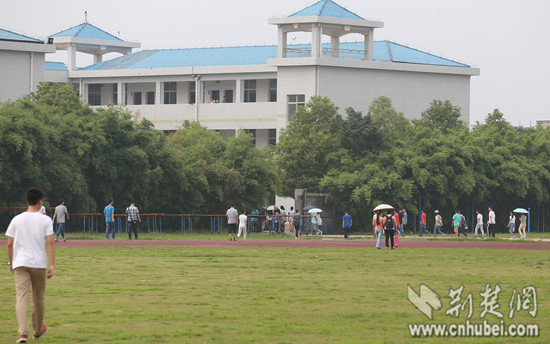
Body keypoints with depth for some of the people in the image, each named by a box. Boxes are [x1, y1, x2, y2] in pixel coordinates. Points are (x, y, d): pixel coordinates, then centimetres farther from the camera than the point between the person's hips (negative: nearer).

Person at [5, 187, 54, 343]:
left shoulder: (17, 220, 4)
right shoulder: (45, 220, -1)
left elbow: (10, 244, 5)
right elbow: (50, 243, -9)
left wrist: (11, 262, 18)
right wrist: (52, 265, -8)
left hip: (20, 263, 0)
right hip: (39, 263, 0)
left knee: (21, 297, -8)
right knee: (38, 298, 17)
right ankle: (38, 330, 33)